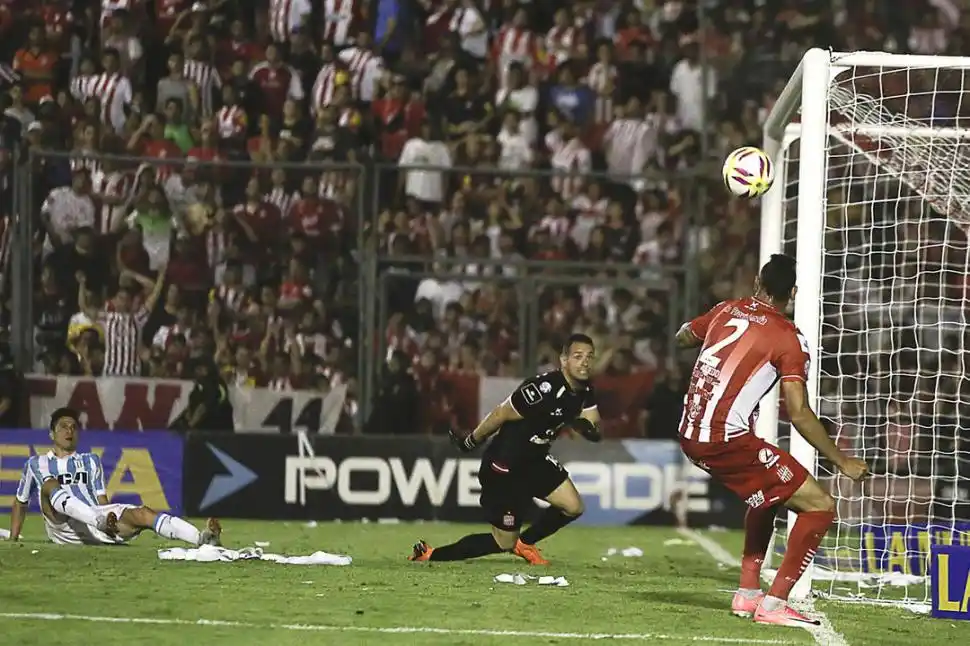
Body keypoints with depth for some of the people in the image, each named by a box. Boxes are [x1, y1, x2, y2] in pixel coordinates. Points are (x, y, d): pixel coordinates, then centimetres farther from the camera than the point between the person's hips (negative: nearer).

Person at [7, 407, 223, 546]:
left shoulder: (90, 461, 31)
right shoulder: (36, 464, 26)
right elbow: (20, 503, 29)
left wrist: (108, 515, 3)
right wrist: (12, 540, 19)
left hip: (96, 514, 2)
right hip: (62, 526, -2)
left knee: (142, 514, -26)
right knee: (49, 484, -33)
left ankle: (202, 538, -51)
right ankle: (102, 523, -60)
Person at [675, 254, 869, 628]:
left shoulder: (727, 311, 11)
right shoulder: (788, 338, -8)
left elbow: (682, 338, 30)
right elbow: (798, 414, -13)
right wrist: (842, 461, -6)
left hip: (690, 435, 8)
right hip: (727, 441, -8)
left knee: (769, 493, 32)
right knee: (820, 507, -4)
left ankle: (747, 594, 28)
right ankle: (774, 605, -8)